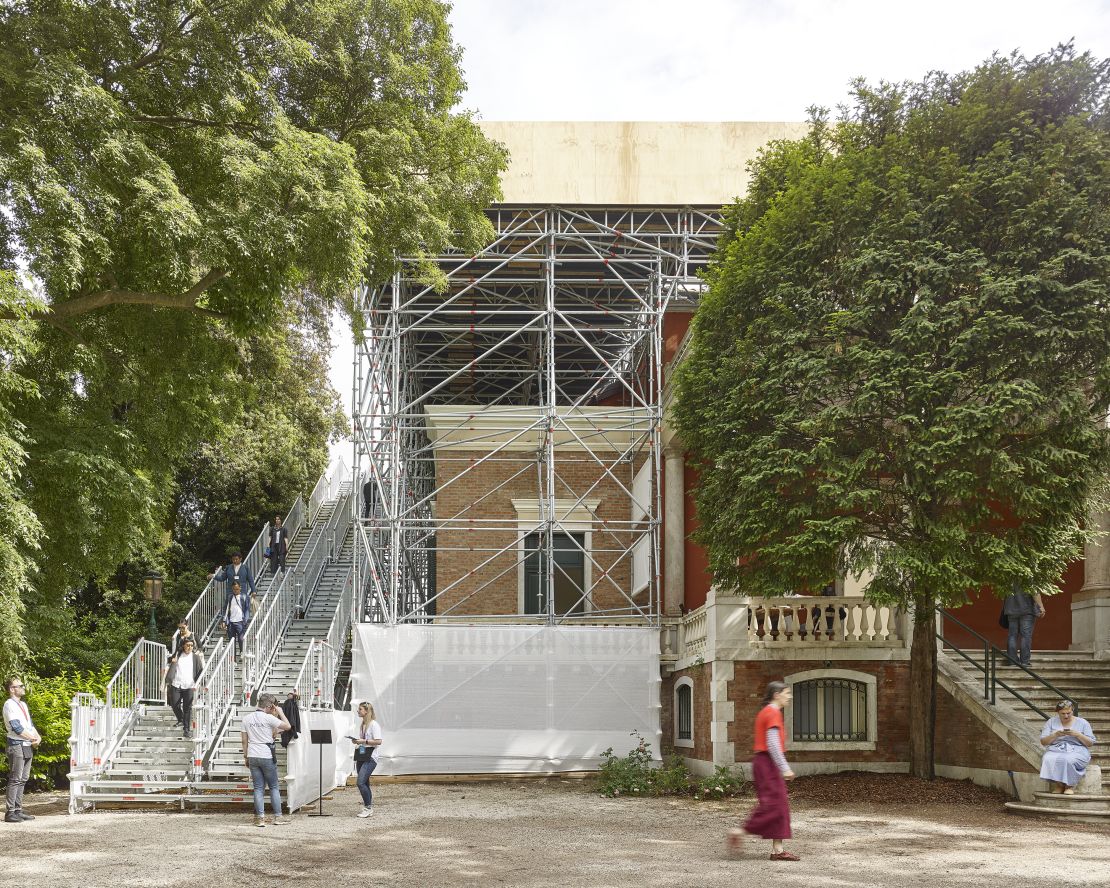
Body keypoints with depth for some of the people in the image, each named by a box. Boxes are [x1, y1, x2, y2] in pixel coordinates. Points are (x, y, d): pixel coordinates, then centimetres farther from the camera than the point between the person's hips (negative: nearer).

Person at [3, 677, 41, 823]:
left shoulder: (23, 705, 18)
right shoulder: (9, 704, -9)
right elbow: (17, 727, -16)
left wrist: (38, 737, 0)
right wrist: (33, 738, -9)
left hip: (28, 746, 8)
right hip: (17, 745, -8)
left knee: (23, 779, 9)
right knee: (15, 780, -9)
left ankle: (18, 810, 13)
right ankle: (10, 812, -7)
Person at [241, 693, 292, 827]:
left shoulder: (246, 719, 5)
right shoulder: (268, 718, -11)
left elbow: (244, 740, 8)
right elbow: (287, 726, -7)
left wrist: (245, 757, 16)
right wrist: (280, 712, 1)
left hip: (252, 757, 4)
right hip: (267, 757, -4)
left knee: (258, 788, 7)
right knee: (274, 787, 7)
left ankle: (260, 818, 1)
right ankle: (277, 817, 7)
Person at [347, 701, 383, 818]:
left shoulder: (374, 724, -10)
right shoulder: (361, 724, 16)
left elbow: (379, 741, -17)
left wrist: (364, 741, -20)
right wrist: (355, 741, 6)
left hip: (370, 758, -9)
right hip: (360, 757, 9)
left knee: (361, 782, -17)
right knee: (364, 784, 11)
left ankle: (368, 807, -6)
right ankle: (369, 808, 20)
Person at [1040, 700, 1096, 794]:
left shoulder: (1083, 723, 10)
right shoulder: (1051, 722, 13)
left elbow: (1091, 743, 5)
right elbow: (1043, 742, 7)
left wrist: (1077, 734, -11)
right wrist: (1055, 735, -11)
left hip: (1077, 751, -2)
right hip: (1055, 751, 2)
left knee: (1068, 760, -38)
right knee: (1048, 760, -34)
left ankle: (1070, 785, -16)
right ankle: (1057, 786, -19)